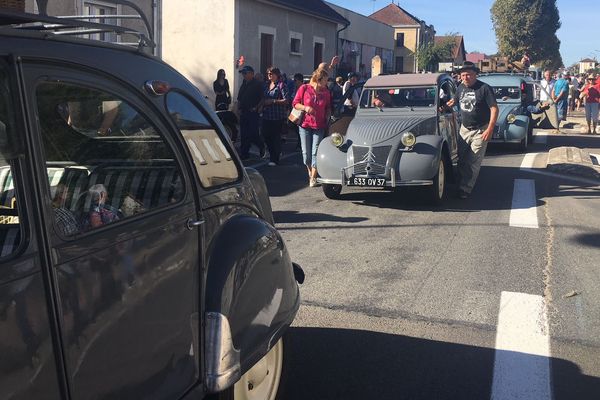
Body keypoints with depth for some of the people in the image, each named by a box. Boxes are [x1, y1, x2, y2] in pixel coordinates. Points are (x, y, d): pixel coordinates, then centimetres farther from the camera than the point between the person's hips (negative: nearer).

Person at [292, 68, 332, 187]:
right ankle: (310, 172, 28)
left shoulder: (326, 92, 5)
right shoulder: (304, 88, -5)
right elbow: (295, 103, -1)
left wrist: (327, 117, 5)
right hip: (305, 125, -1)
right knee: (306, 152, 5)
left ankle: (313, 178, 0)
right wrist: (305, 107, -17)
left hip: (319, 126, 1)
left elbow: (328, 108, 18)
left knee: (315, 152, -5)